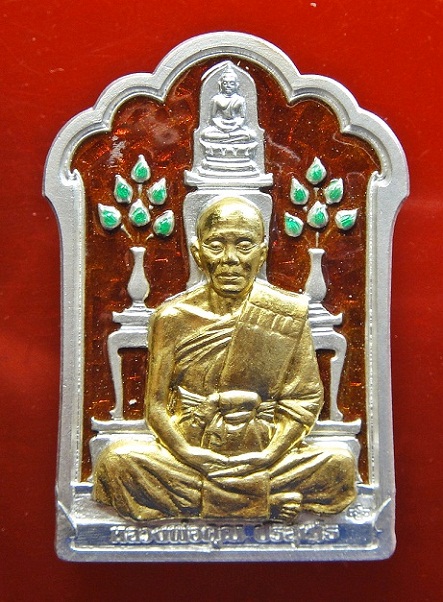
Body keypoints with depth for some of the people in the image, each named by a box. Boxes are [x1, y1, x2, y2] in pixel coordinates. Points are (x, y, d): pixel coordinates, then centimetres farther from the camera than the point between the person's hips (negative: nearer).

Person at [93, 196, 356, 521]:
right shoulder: (173, 317, 0)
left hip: (264, 455, 0)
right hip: (190, 454, 0)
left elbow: (305, 400, -1)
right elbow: (156, 404, 0)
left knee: (340, 464, -23)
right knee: (116, 460, -24)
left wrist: (271, 454, -15)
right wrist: (185, 452, -17)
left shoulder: (289, 315, 0)